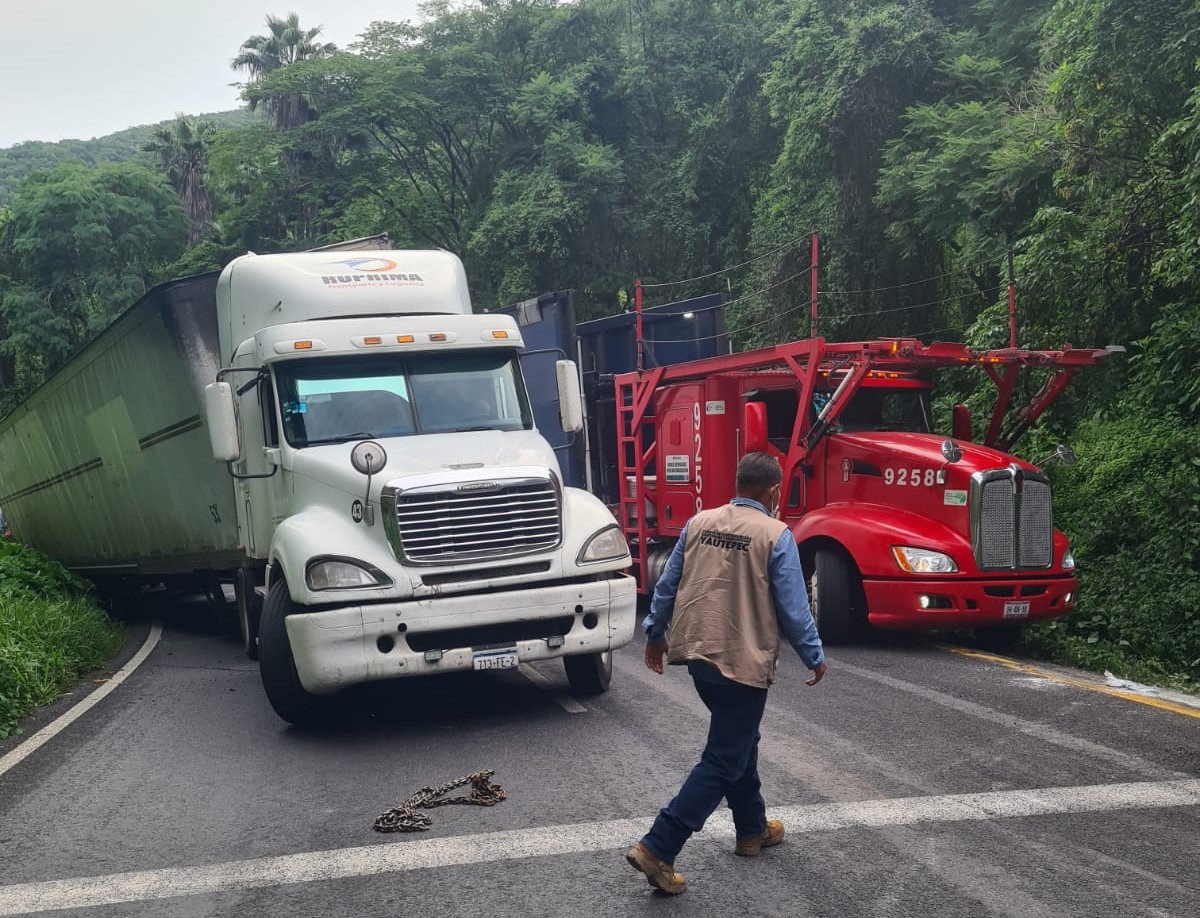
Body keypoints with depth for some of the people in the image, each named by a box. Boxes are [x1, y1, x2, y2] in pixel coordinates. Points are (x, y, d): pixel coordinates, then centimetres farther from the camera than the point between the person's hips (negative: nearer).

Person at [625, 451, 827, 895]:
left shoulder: (699, 523, 4)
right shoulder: (775, 535, -12)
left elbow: (667, 585, 9)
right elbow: (793, 608, -11)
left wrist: (655, 634, 24)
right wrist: (815, 658, 4)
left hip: (698, 653, 7)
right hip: (744, 661, -7)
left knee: (739, 742, 25)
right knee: (723, 761, -1)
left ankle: (753, 829, 39)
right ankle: (657, 848, -9)